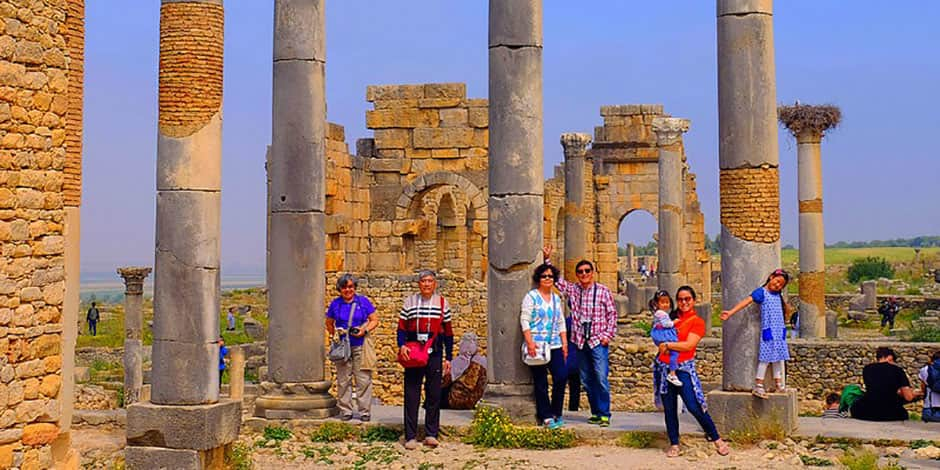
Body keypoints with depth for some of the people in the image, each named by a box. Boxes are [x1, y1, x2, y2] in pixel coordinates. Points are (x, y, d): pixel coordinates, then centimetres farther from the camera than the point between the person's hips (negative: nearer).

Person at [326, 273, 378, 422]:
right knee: (343, 380, 3)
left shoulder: (363, 301, 4)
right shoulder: (335, 304, 8)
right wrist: (334, 333, 3)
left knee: (363, 380, -2)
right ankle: (345, 410, 12)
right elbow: (329, 323, 19)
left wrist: (365, 330, -10)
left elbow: (374, 320, 6)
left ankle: (364, 411, 5)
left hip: (361, 346, -1)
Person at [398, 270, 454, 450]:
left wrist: (448, 358, 7)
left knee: (434, 394, 3)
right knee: (411, 394, -1)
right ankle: (411, 436, 3)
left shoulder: (442, 303, 8)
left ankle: (431, 434, 13)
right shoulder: (409, 301, 8)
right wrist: (401, 345, -11)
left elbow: (448, 332, 10)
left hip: (434, 353, 0)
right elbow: (402, 327, 7)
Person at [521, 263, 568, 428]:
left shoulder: (556, 299, 17)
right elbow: (524, 320, -7)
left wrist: (564, 343, 11)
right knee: (541, 382, -1)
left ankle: (556, 413, 9)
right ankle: (546, 417, 6)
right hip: (537, 346, -5)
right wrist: (530, 342, -16)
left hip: (555, 345, 5)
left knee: (561, 376, -6)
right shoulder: (531, 297, -1)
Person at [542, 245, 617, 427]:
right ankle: (596, 412, 19)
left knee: (601, 378, -11)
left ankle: (604, 414, -5)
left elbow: (612, 314, 1)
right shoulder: (572, 289, 9)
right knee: (586, 380, 9)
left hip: (598, 341, -5)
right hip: (580, 342, 5)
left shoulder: (603, 291, -1)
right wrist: (547, 259, 2)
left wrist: (608, 335, -7)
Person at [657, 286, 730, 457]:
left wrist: (667, 345, -8)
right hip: (664, 367, 5)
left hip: (683, 368, -5)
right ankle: (674, 445, 16)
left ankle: (717, 439, 4)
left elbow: (689, 345, -12)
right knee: (669, 409, 7)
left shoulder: (697, 321, -1)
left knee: (694, 407, -11)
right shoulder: (673, 317, 15)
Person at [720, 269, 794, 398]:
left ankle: (779, 384, 21)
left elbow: (786, 309, 34)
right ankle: (758, 386, -7)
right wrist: (731, 312, -33)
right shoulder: (761, 292, -8)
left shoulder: (778, 295, 14)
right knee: (766, 357, -10)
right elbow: (747, 301, -23)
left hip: (780, 330, 7)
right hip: (768, 330, -7)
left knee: (779, 357, 11)